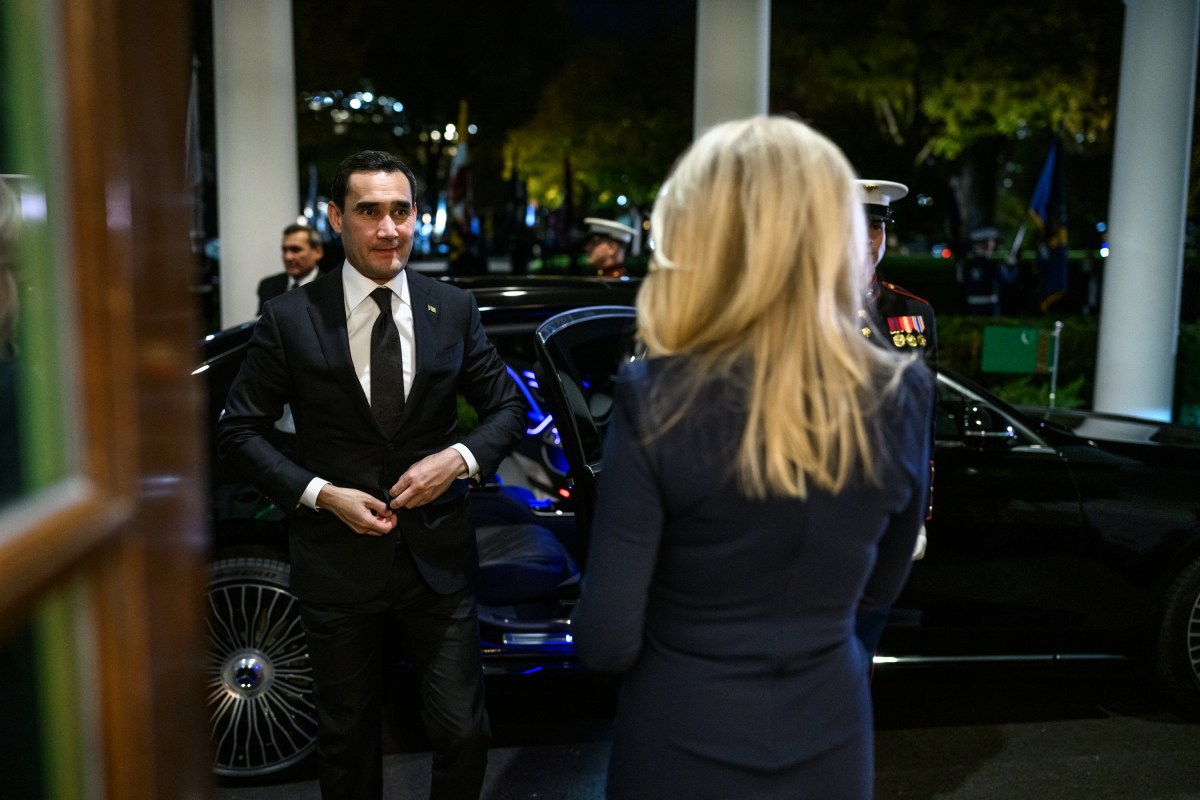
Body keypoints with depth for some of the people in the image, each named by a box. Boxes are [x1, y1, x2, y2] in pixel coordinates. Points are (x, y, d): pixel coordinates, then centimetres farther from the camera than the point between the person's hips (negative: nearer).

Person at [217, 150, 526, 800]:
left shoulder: (454, 309, 0)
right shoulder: (290, 319, -7)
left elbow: (507, 406, 7)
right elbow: (238, 432, -2)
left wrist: (460, 457, -13)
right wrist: (321, 494, -15)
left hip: (438, 554, 1)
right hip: (337, 561, -1)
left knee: (463, 733, 5)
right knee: (347, 739, 17)